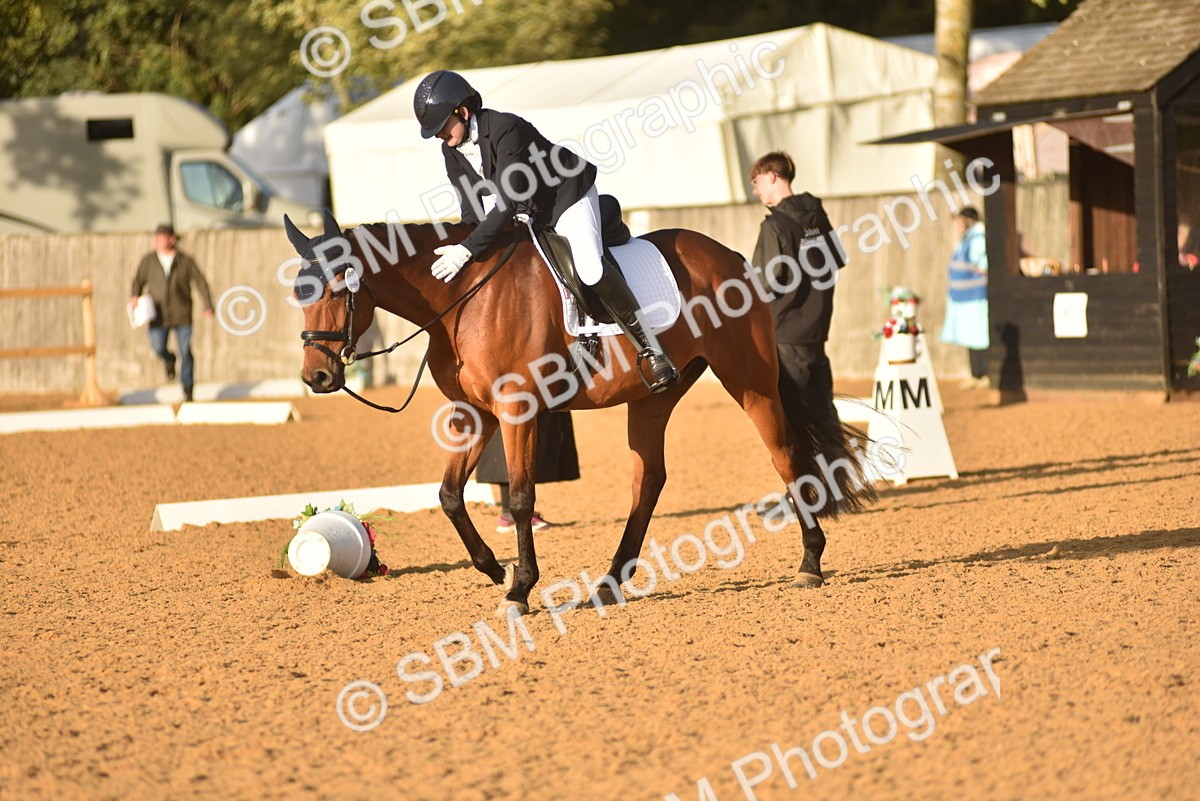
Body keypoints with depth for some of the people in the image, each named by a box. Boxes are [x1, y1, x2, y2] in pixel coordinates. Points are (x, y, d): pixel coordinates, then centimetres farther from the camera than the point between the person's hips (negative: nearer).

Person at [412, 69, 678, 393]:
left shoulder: (506, 130, -33)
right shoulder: (452, 150, -8)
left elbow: (506, 203, -38)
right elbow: (471, 209, 0)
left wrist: (469, 248, -43)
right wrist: (463, 251, -13)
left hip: (568, 196, -9)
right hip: (526, 213, 9)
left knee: (590, 269, -28)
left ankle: (650, 350, -19)